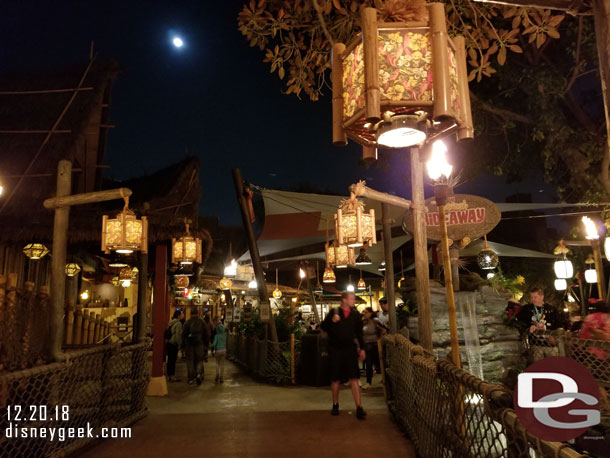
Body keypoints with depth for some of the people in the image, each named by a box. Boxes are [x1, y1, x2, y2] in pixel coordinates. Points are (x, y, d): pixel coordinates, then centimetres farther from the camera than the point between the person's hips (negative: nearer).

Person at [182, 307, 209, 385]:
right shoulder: (202, 322, 0)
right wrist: (206, 343, 13)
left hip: (189, 344, -1)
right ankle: (199, 373, -12)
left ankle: (191, 378, 10)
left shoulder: (187, 323, -5)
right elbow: (206, 334, 3)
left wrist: (184, 344, 5)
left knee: (190, 361, 8)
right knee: (199, 360, 10)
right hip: (199, 344, 1)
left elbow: (183, 335, -4)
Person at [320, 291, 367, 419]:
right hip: (335, 350, -1)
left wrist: (362, 348, 10)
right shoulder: (334, 312, -3)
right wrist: (332, 321, -21)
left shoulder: (355, 315, 6)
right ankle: (335, 405, 27)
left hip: (350, 349, 1)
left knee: (354, 378, -5)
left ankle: (359, 408, 0)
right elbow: (323, 327, -3)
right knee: (335, 379, 9)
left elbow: (359, 333, 14)